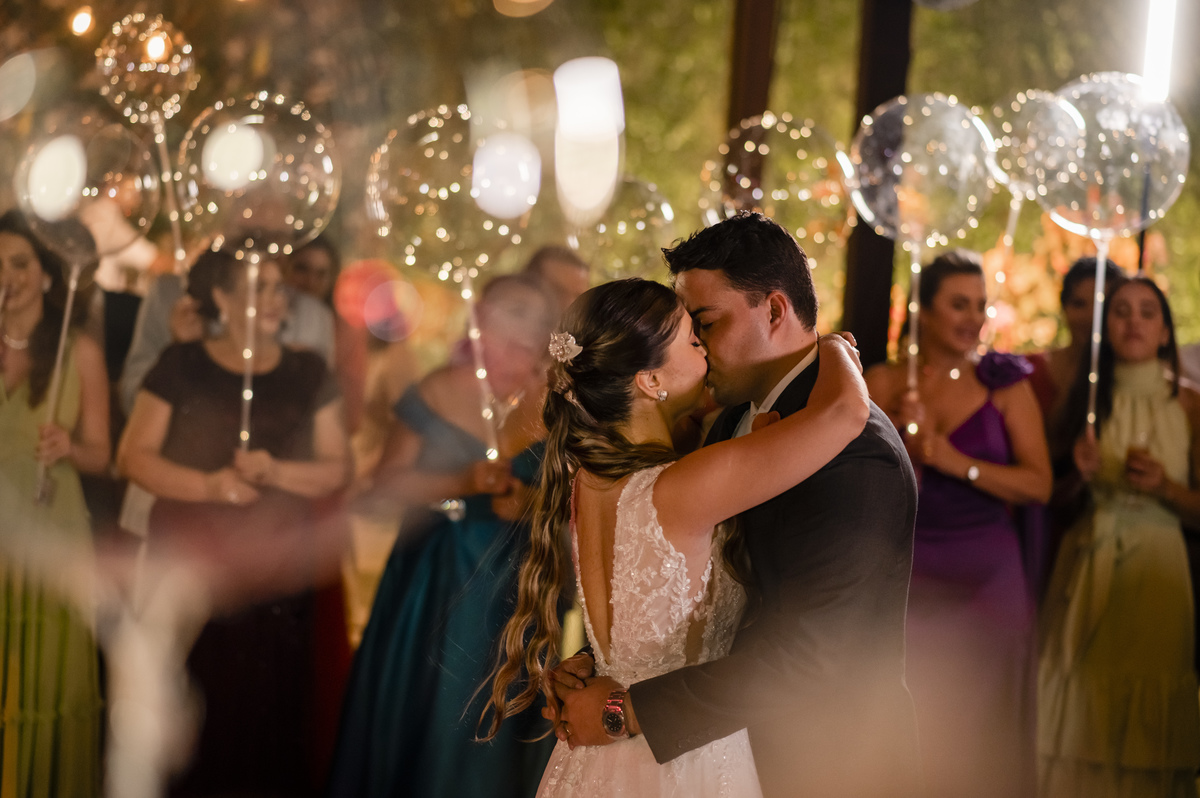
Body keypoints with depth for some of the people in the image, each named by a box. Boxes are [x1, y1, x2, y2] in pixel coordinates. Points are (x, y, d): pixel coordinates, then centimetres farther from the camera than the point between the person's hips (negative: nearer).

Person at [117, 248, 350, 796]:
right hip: (188, 564, -1)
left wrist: (276, 471, -9)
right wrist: (208, 484, -13)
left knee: (266, 707, -3)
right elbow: (133, 456, 1)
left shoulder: (307, 374, 11)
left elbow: (338, 469, 9)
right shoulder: (181, 366, 5)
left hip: (276, 571, 2)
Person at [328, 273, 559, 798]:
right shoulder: (439, 393, -5)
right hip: (432, 587, 0)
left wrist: (533, 503, -18)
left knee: (494, 731, 5)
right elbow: (388, 481, -5)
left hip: (515, 594, 0)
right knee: (417, 715, 8)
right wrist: (461, 482, -19)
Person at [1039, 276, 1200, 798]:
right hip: (1086, 568, 1)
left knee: (1146, 717, -4)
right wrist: (1080, 475, -7)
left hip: (1156, 573, -1)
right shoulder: (1082, 399, 8)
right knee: (1081, 710, 0)